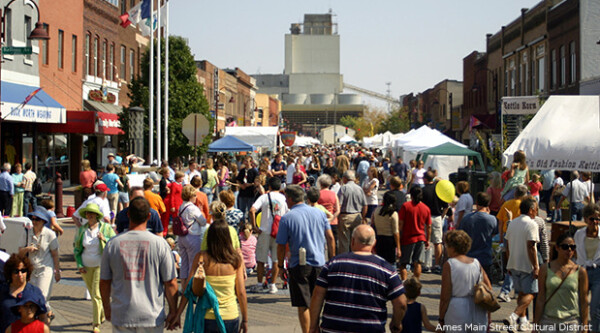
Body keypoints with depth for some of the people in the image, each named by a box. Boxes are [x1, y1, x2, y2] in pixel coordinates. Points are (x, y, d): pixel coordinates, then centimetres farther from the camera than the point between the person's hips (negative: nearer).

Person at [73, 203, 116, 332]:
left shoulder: (106, 228, -4)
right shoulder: (82, 230, 3)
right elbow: (77, 248, 11)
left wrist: (105, 239, -18)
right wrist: (79, 264, 1)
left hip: (100, 265, -4)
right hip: (86, 266, 4)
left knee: (96, 294, -9)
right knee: (93, 294, 13)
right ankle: (102, 315, 35)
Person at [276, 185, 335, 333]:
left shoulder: (287, 218, -8)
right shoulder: (319, 213, 3)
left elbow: (281, 246, -6)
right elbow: (330, 238, 5)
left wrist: (280, 265, 6)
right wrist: (332, 260, 13)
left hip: (298, 266, -4)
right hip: (319, 264, 4)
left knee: (303, 305, 3)